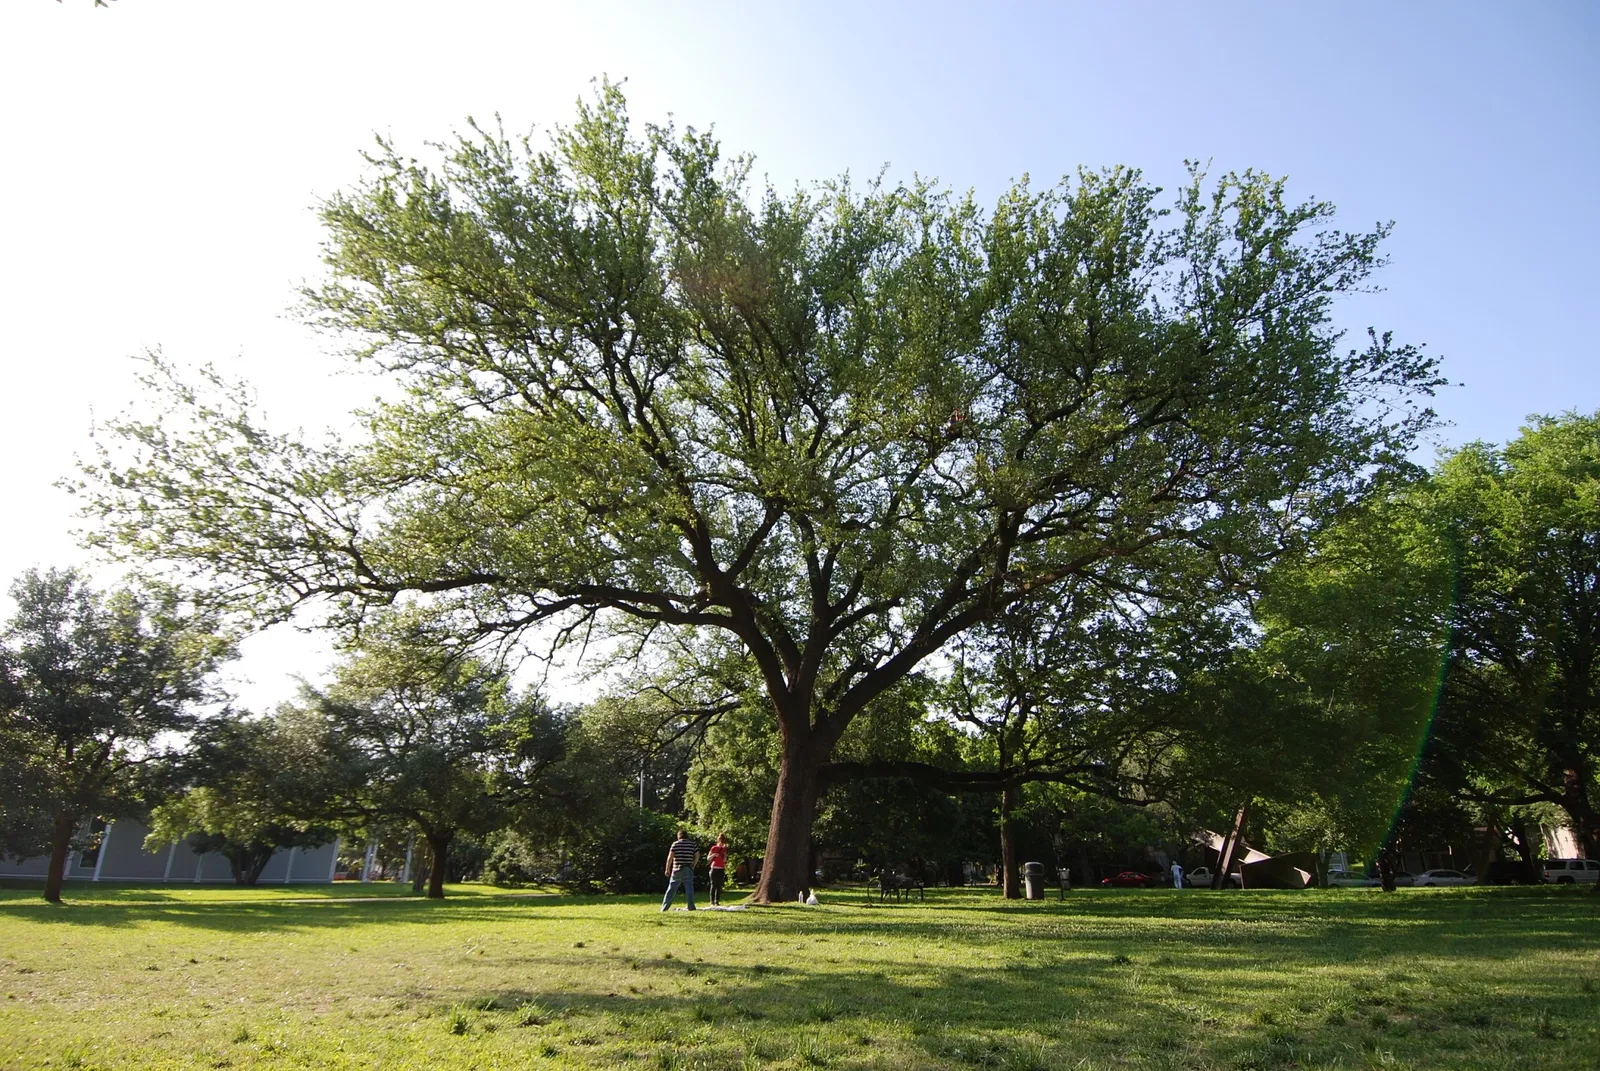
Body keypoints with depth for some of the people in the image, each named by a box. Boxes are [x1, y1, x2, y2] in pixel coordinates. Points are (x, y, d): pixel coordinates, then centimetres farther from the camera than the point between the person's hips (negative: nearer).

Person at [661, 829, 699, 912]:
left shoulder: (675, 844, 0)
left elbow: (670, 857, -5)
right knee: (689, 888, 4)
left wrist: (667, 869, 0)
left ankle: (664, 907, 8)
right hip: (688, 870, 1)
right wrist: (692, 865, 12)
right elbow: (697, 856, 3)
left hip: (677, 869, -1)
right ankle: (691, 907, 0)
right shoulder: (692, 844, 6)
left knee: (671, 888, 6)